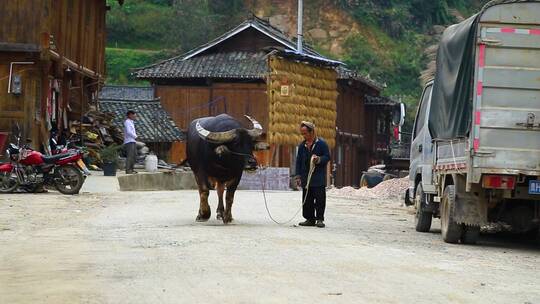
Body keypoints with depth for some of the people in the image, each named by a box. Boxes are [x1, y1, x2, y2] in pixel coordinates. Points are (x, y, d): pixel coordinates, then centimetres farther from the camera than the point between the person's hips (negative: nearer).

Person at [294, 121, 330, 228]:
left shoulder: (321, 143, -2)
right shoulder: (302, 145, 13)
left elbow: (327, 157, -1)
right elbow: (298, 161, 16)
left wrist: (319, 159, -20)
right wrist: (298, 176, 11)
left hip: (319, 178, -5)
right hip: (306, 177, 5)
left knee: (319, 199, -6)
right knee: (307, 199, 6)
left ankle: (320, 219, -1)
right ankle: (310, 219, 12)